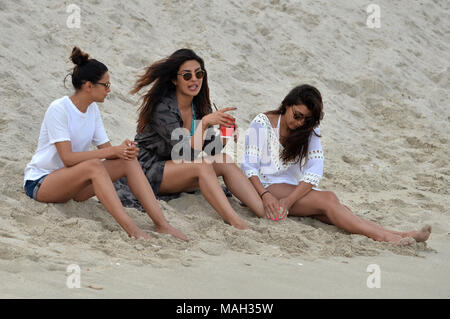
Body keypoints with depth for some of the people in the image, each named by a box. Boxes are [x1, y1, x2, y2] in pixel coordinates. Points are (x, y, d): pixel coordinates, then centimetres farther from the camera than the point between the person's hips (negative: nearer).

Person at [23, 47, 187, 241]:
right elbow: (68, 158, -26)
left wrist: (125, 150, -20)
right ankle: (131, 229, -44)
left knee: (128, 162, -13)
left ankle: (161, 225, -23)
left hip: (73, 183, 7)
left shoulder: (92, 109, 7)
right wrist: (114, 150, -28)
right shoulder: (59, 109, -17)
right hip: (39, 183, -7)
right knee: (93, 165, -35)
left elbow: (106, 149, 4)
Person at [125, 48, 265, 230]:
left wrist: (224, 139, -16)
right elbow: (185, 153, -27)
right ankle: (237, 224, -41)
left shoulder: (200, 106, 3)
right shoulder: (163, 107, -21)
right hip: (149, 171, -7)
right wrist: (204, 122, -36)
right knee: (201, 166, -31)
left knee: (225, 162, -16)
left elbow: (208, 150, 4)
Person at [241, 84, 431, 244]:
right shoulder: (262, 124, -5)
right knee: (328, 200, -27)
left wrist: (290, 200, -22)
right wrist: (265, 196, -28)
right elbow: (249, 167, -10)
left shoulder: (310, 130, 8)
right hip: (266, 186, -5)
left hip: (295, 188, 5)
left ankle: (397, 235, -41)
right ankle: (384, 237, -39)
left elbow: (314, 172, -5)